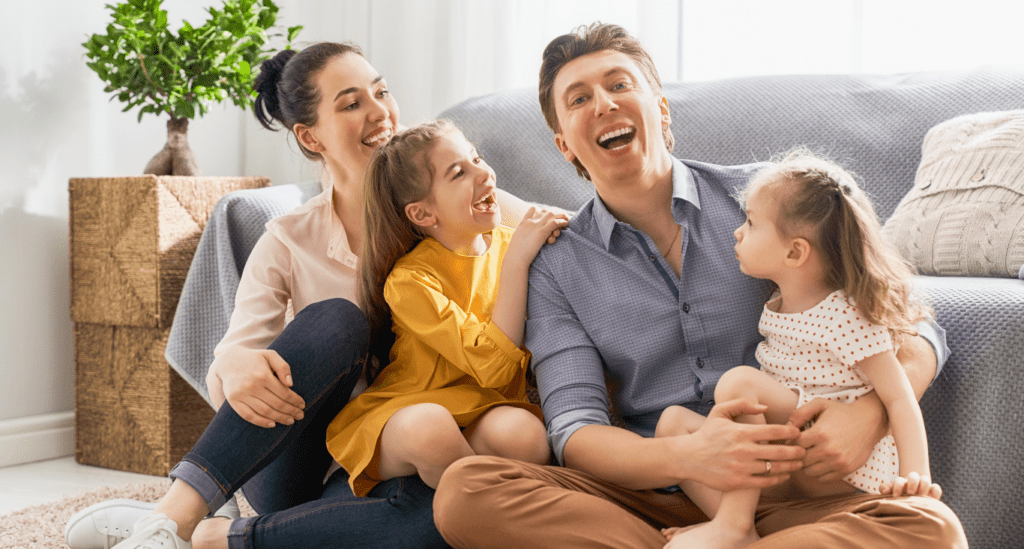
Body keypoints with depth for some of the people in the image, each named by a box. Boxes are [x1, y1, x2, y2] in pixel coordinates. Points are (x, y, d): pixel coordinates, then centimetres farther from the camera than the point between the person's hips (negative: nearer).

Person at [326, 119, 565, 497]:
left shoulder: (509, 243, 3)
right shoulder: (409, 280, -14)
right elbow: (493, 365, -22)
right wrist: (517, 260, -23)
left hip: (489, 410, 3)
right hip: (407, 410, -2)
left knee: (526, 435, -33)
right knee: (428, 426, -38)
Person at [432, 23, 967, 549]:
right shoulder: (557, 268, 7)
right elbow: (574, 433, -3)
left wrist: (869, 413, -18)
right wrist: (686, 457, -25)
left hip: (786, 493, 0)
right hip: (651, 500, 1)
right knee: (464, 488, -25)